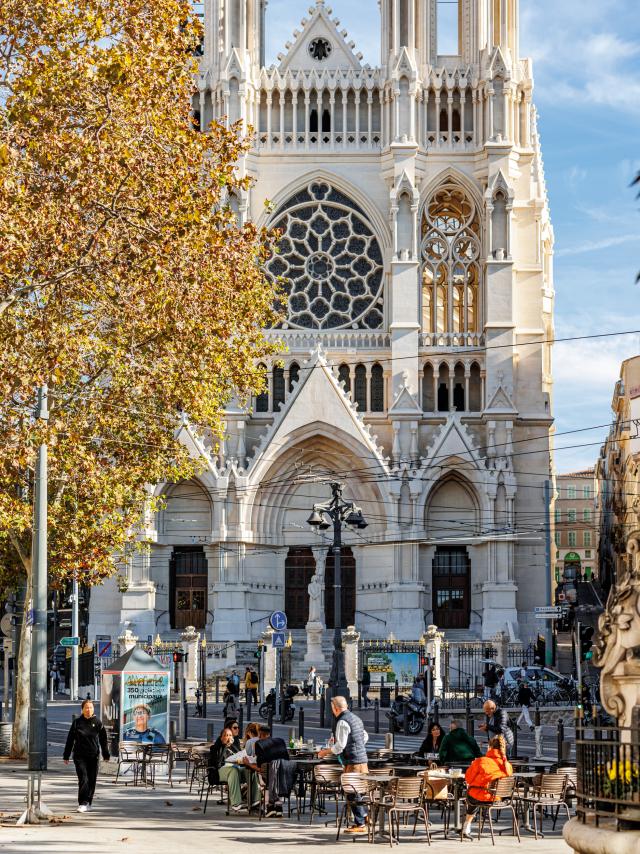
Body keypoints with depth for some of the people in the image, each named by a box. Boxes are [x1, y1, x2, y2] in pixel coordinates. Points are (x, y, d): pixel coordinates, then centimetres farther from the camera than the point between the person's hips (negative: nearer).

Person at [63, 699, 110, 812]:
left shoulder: (97, 723, 3)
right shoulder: (77, 722, 2)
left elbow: (103, 740, 6)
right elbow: (70, 740, 6)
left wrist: (106, 755, 4)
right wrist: (66, 756, 5)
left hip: (93, 756, 1)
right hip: (80, 756, -1)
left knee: (92, 780, 6)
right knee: (83, 779, -11)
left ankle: (88, 803, 18)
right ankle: (82, 803, -11)